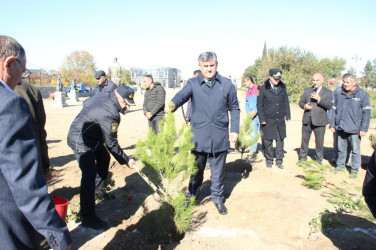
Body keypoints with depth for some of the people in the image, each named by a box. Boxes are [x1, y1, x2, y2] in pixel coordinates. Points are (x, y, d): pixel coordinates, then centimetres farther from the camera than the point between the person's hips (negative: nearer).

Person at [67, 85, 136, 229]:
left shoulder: (104, 99, 1)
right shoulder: (109, 114, -30)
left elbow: (86, 103, 20)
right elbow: (111, 143, -24)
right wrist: (125, 160, -14)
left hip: (91, 137, 11)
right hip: (80, 141, -11)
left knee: (104, 158, 26)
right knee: (89, 175, -15)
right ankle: (88, 218, -10)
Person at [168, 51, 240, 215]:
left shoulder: (227, 84, 5)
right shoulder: (193, 84, 2)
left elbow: (234, 108, 11)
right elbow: (182, 95, -18)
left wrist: (235, 130, 5)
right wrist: (173, 104, -40)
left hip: (220, 136, 1)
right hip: (198, 136, 0)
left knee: (218, 170, 12)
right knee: (196, 169, 12)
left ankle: (217, 198, 32)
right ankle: (191, 197, 32)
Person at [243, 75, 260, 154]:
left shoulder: (258, 88, -2)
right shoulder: (247, 92, 20)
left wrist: (255, 111, -13)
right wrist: (249, 113, 0)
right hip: (252, 116, 6)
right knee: (253, 133, 8)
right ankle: (253, 150, 15)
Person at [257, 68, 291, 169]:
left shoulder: (282, 86, 7)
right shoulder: (263, 88, -5)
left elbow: (286, 101, 14)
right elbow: (259, 104, -3)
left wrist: (287, 115, 9)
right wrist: (262, 119, -7)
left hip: (280, 119, 4)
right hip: (268, 120, -3)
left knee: (280, 140, 8)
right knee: (268, 141, 4)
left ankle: (279, 160, 21)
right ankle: (269, 160, 20)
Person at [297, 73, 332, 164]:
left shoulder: (327, 92, 2)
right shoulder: (307, 90, 13)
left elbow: (329, 106, -10)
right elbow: (301, 102, 12)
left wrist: (319, 99, -22)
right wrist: (304, 106, -10)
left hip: (319, 121, -3)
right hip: (307, 120, 3)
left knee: (319, 142, 5)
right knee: (304, 140, 11)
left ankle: (318, 161, 21)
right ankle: (302, 158, 25)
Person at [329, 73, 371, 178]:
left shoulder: (362, 95, -4)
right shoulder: (339, 95, 6)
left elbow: (366, 113, -4)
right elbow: (334, 110, 11)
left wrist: (363, 128, -8)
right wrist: (332, 124, 7)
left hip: (354, 130, -3)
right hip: (340, 128, 4)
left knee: (355, 150, 5)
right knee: (341, 149, 15)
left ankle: (354, 169, 17)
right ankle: (340, 165, 30)